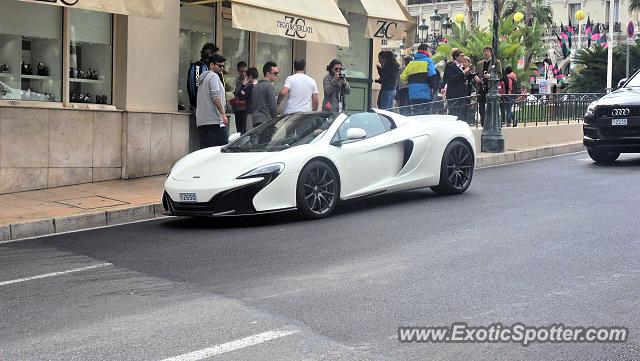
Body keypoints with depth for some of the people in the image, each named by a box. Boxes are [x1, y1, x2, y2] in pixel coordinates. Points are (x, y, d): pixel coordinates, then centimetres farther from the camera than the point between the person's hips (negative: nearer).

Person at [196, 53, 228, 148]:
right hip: (214, 120, -9)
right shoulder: (213, 76, -6)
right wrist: (223, 114, -17)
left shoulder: (203, 77, 24)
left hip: (201, 121, 9)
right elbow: (216, 97, -17)